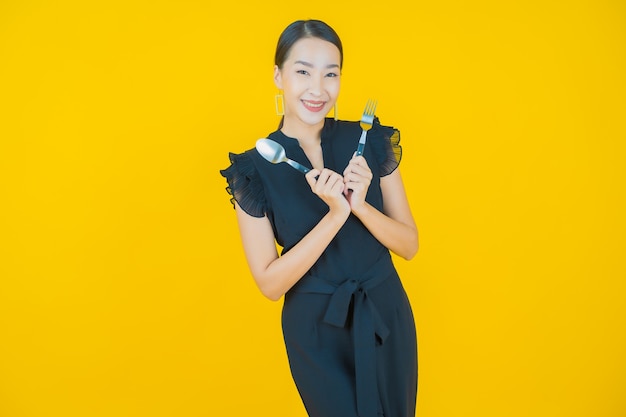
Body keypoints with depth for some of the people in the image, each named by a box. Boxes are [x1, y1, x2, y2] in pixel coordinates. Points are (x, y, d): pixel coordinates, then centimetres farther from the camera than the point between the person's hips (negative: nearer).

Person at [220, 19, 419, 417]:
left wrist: (359, 205, -24)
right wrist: (336, 214, -26)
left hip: (386, 317, 2)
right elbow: (270, 283, -15)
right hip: (315, 331, -2)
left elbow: (409, 244, -5)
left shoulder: (370, 141, -8)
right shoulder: (255, 168, -12)